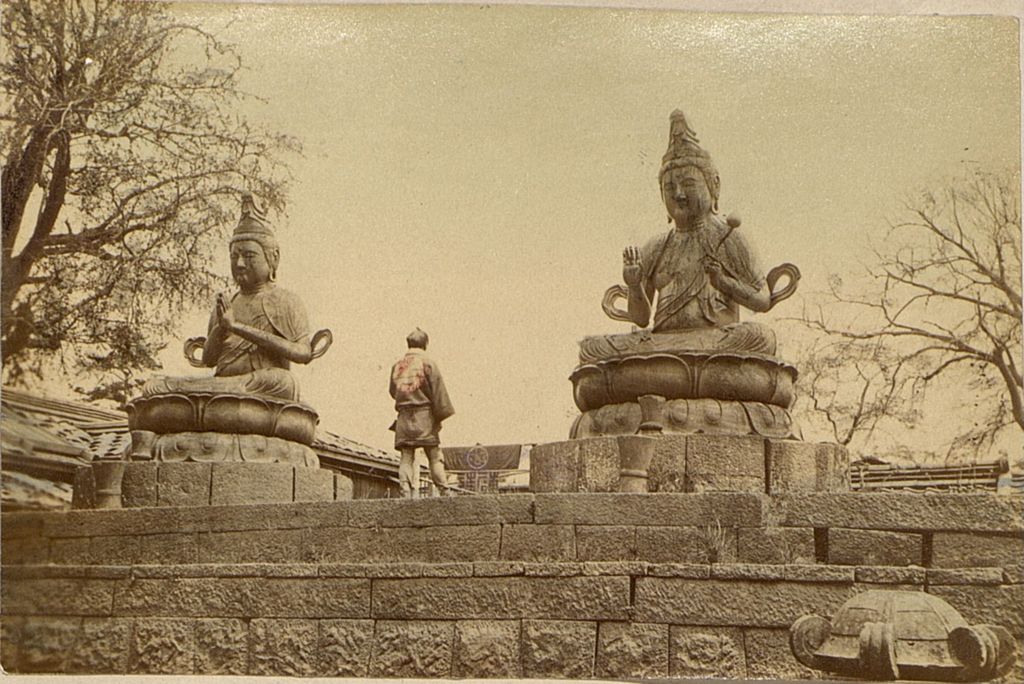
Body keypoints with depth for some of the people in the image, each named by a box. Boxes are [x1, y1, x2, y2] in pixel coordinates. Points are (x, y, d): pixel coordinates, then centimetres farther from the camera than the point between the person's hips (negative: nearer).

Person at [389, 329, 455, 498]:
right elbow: (438, 391, -6)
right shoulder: (427, 363, -2)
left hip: (404, 417, 4)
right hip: (424, 414, -4)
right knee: (435, 457, 0)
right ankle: (443, 491, -2)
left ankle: (407, 493, -4)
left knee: (406, 458, 3)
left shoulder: (397, 365, 11)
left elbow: (393, 391, 17)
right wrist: (441, 414, -4)